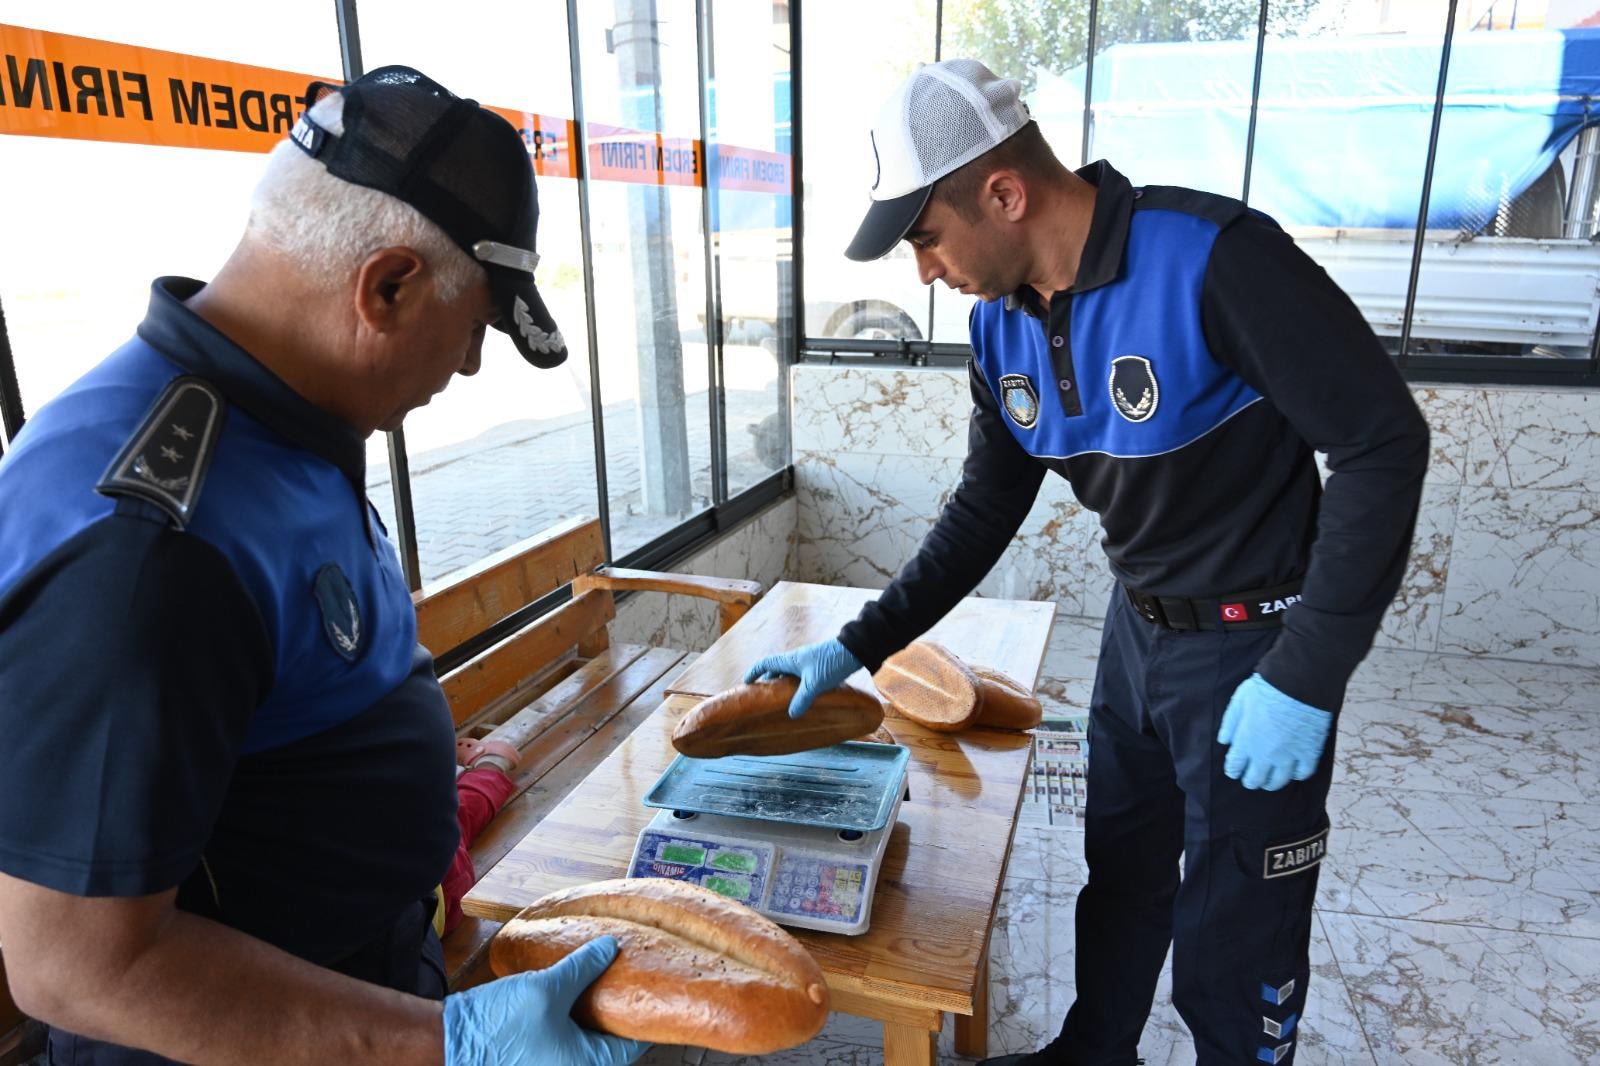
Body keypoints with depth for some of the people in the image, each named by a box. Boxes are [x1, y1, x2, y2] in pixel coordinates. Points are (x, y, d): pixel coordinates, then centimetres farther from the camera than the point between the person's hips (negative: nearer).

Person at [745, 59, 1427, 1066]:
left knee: (1234, 944, 7)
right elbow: (984, 513, 5)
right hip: (1139, 630, 7)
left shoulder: (1216, 261, -26)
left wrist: (1306, 676, -22)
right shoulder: (1004, 326, -3)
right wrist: (857, 647, 2)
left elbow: (1385, 443, -21)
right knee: (1120, 872, 23)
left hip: (1259, 645, -6)